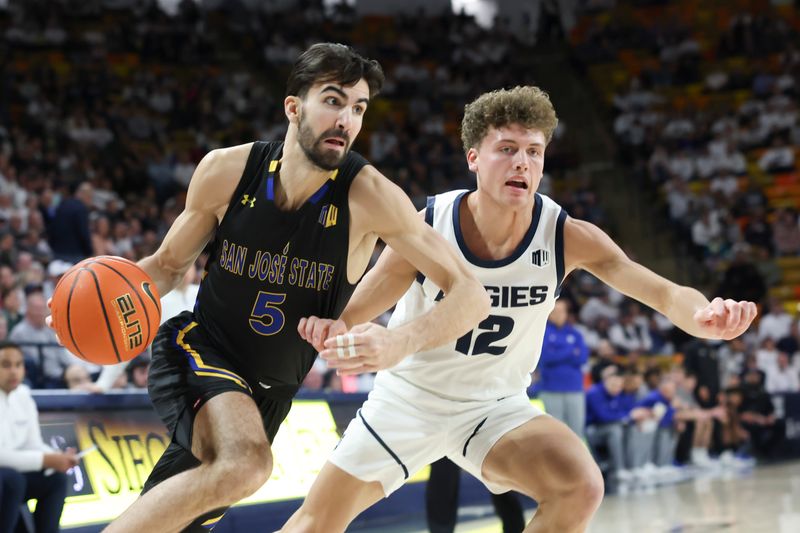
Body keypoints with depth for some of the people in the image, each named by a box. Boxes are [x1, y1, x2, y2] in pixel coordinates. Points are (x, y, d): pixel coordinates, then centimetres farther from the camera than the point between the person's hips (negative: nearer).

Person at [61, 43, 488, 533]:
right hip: (195, 350, -2)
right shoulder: (226, 170, -13)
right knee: (246, 463, -33)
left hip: (268, 392, 3)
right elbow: (170, 263, 4)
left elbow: (471, 295, -22)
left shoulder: (368, 196, -19)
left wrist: (400, 342, -41)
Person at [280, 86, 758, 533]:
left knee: (582, 487, -26)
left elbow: (665, 293, -25)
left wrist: (702, 316, -49)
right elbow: (352, 317, -17)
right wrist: (332, 332, -42)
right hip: (407, 398, 0)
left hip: (495, 406, 0)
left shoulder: (569, 238, -18)